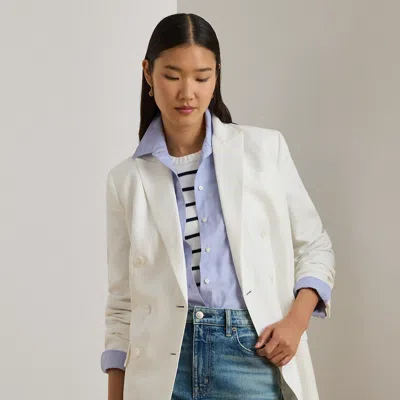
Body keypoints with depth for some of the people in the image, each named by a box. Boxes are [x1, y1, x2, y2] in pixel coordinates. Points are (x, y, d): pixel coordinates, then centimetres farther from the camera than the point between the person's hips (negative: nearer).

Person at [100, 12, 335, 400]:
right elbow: (122, 302, 8)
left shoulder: (265, 149, 2)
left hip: (253, 356, -1)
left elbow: (315, 246, 9)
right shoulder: (127, 179, 5)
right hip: (165, 362, 1)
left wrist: (296, 320, -7)